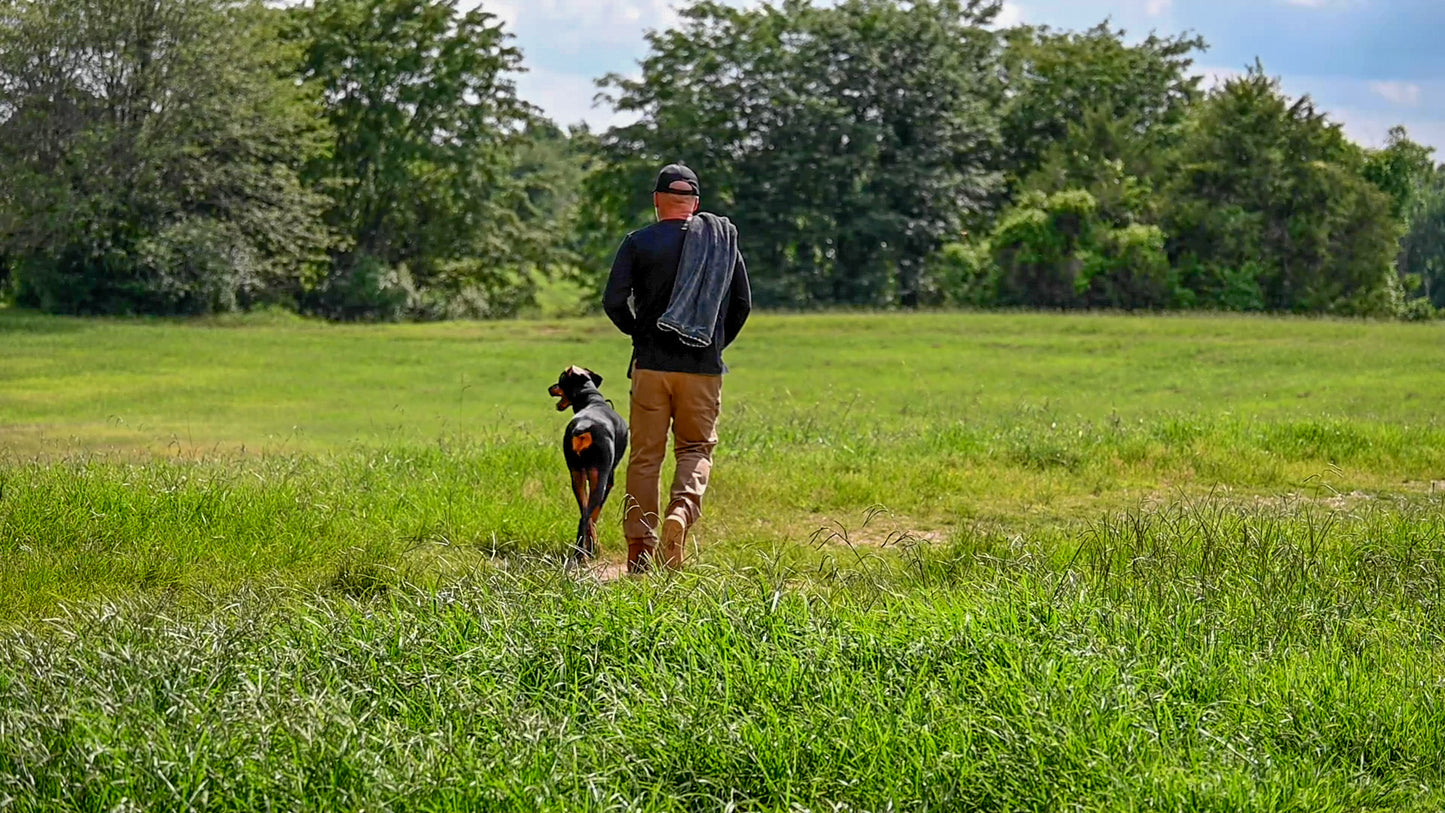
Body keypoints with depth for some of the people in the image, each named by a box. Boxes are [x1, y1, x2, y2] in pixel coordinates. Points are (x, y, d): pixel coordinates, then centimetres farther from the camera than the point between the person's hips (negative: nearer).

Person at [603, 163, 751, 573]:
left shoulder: (639, 242, -1)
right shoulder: (723, 240, 6)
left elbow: (613, 301, -7)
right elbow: (743, 303, 7)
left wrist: (639, 332, 11)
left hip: (651, 365, -1)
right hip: (703, 368, 1)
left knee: (645, 455, 6)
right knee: (697, 447, 11)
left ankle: (640, 549, 3)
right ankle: (682, 510, -18)